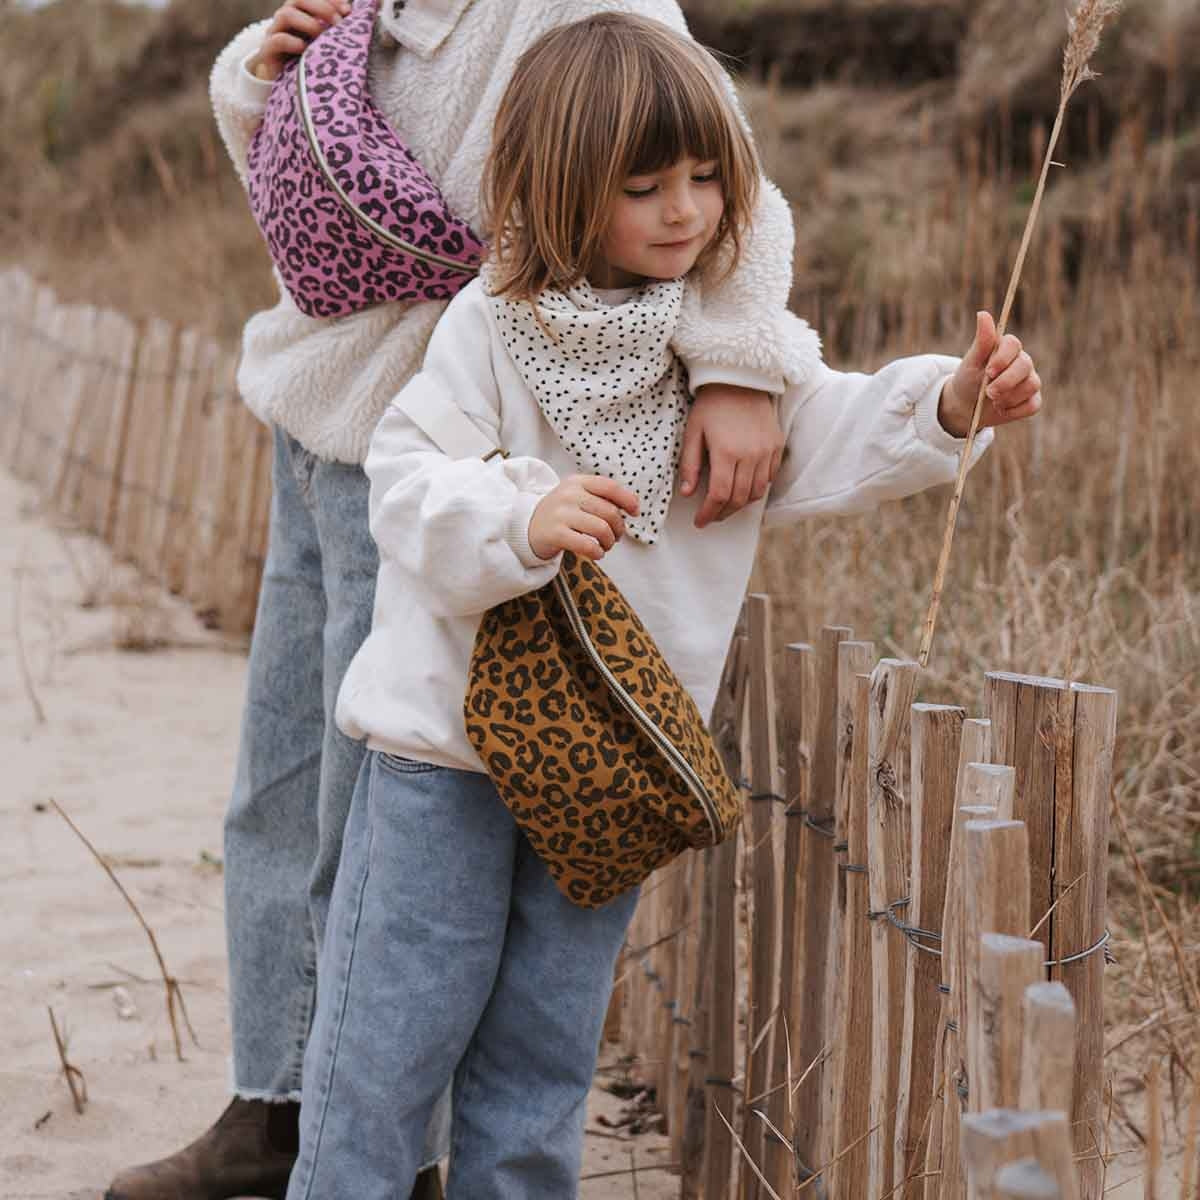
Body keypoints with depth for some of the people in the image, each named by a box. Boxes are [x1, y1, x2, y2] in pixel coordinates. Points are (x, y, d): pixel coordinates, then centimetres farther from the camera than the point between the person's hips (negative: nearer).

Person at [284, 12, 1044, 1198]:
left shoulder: (741, 333, 3)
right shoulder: (493, 324, -10)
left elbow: (828, 443, 0)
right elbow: (406, 480, -16)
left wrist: (948, 401, -16)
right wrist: (521, 519, -33)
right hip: (448, 741, -4)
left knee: (546, 1039, 15)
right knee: (394, 1024, 4)